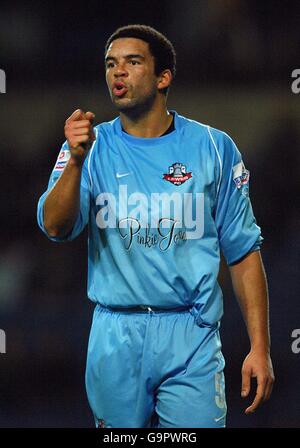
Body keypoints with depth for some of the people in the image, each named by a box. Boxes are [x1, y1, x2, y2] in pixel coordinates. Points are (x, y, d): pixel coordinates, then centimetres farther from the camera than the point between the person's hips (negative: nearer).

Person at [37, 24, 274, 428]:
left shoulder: (213, 148, 3)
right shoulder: (93, 147, 5)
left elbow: (243, 251, 5)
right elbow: (56, 227, -11)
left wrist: (260, 348, -1)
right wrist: (76, 160, -27)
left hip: (191, 337, -1)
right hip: (115, 336, 1)